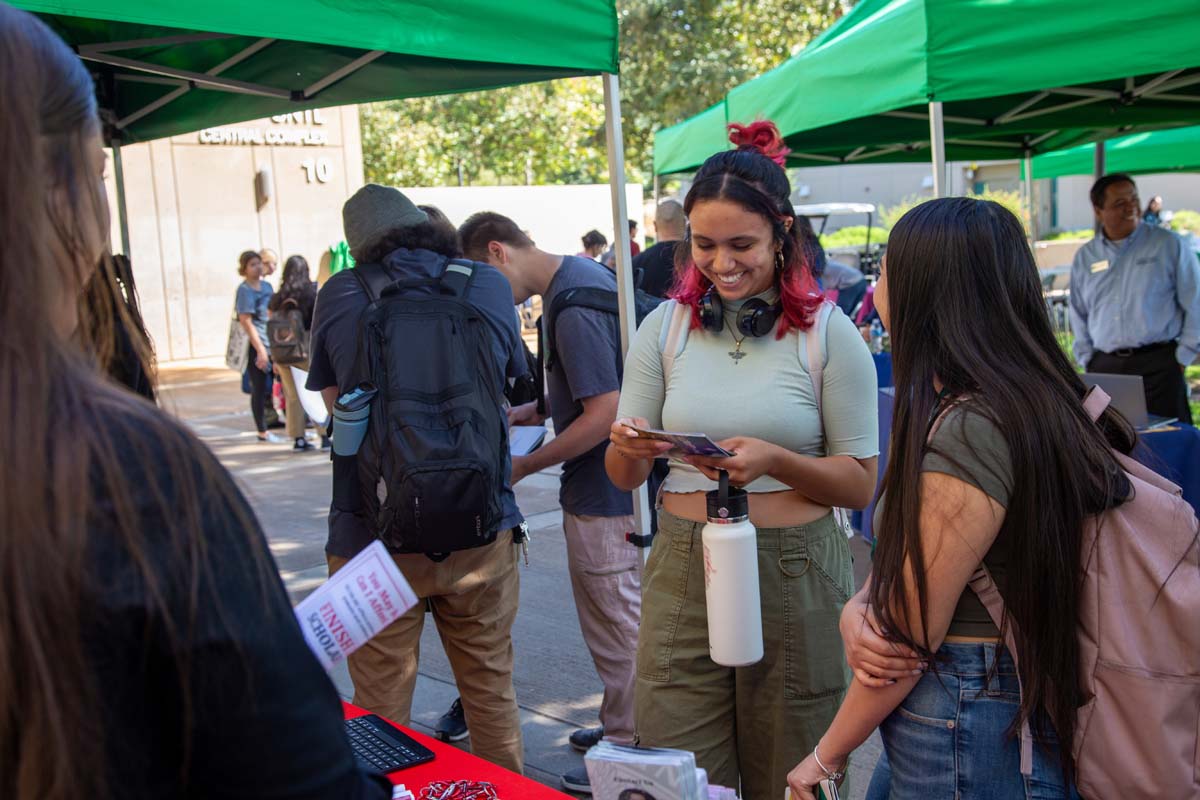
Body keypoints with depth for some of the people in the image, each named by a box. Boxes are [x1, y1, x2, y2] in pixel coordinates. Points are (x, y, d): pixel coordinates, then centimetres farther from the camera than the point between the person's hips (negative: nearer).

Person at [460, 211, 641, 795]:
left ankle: (628, 751, 19)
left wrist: (526, 465, -15)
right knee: (617, 621, 21)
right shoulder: (584, 275, 9)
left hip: (604, 494, -10)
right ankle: (624, 727, 36)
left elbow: (604, 414, -25)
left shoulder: (572, 304, -22)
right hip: (608, 488, 10)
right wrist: (521, 413, 9)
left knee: (618, 627, 4)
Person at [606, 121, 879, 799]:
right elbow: (625, 477, 7)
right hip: (684, 572, 2)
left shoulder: (829, 333, -5)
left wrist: (775, 462, -20)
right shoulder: (665, 327, 2)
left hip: (796, 576, -1)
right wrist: (629, 448, -16)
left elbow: (860, 485, -3)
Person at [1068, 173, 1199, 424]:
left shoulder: (1168, 245, 1)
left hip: (1158, 365, -3)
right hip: (1104, 367, 3)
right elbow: (1078, 315, 18)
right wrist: (1088, 360, 10)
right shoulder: (1085, 257, 11)